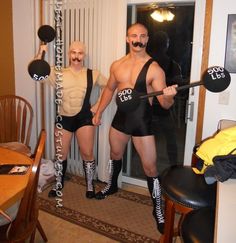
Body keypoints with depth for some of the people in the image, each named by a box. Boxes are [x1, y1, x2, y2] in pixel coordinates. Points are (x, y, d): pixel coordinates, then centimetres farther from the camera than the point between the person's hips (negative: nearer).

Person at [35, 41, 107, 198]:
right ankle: (59, 184, 33)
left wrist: (98, 105, 0)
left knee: (87, 154, 2)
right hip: (63, 118, 1)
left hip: (84, 118, -1)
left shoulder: (93, 74, 0)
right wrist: (41, 53, -19)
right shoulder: (58, 73, 1)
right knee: (61, 154, 10)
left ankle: (90, 185, 24)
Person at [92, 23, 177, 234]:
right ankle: (112, 185, 53)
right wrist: (99, 112, 19)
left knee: (150, 167, -1)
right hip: (120, 118, 5)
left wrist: (169, 96, -39)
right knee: (115, 155, 25)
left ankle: (158, 209, 18)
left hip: (142, 122, -5)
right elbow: (110, 89, 18)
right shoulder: (117, 65, 3)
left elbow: (165, 104, -16)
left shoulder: (154, 69, -13)